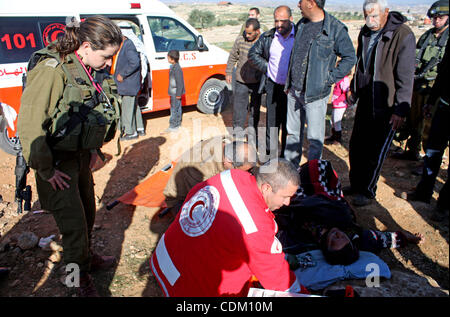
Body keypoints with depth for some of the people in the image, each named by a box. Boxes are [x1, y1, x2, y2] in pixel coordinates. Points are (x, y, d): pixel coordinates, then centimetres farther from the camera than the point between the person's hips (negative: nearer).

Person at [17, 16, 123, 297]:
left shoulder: (89, 72, 2)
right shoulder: (52, 70, -23)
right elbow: (29, 125, -24)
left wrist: (93, 149, 15)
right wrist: (46, 171, -18)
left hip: (81, 157, 8)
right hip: (57, 163, -8)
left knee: (88, 212, 21)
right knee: (74, 222, 1)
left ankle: (87, 257, 45)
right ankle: (81, 277, 25)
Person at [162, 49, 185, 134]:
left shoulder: (177, 69, -22)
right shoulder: (173, 67, 10)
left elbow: (180, 82, -23)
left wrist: (178, 94, -21)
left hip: (176, 93, -10)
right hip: (174, 92, 10)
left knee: (175, 109, -5)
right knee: (176, 109, 17)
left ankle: (173, 126, 0)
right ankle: (177, 124, 28)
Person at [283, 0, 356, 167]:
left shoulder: (336, 28, -11)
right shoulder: (301, 24, 9)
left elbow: (350, 57, -6)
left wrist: (329, 79, -11)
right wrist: (289, 82, 15)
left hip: (315, 94, -6)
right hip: (294, 91, 6)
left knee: (315, 138, 1)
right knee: (292, 132, 16)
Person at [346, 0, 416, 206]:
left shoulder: (403, 35, -16)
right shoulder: (365, 32, 6)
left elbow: (406, 77, -17)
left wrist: (401, 109, -18)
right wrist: (353, 90, 24)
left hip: (386, 106, -7)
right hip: (365, 101, 7)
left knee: (375, 152, 3)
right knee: (356, 147, 14)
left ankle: (368, 191, 20)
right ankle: (355, 184, 31)